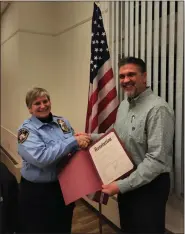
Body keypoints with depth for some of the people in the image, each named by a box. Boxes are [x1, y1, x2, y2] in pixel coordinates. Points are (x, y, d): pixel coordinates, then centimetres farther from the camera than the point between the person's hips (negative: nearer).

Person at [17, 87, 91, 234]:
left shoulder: (62, 122, 2)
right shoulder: (27, 130, -15)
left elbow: (74, 147, 8)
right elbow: (41, 158, -30)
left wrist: (82, 142, -16)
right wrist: (73, 141, -29)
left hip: (65, 186, 5)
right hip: (38, 192, -5)